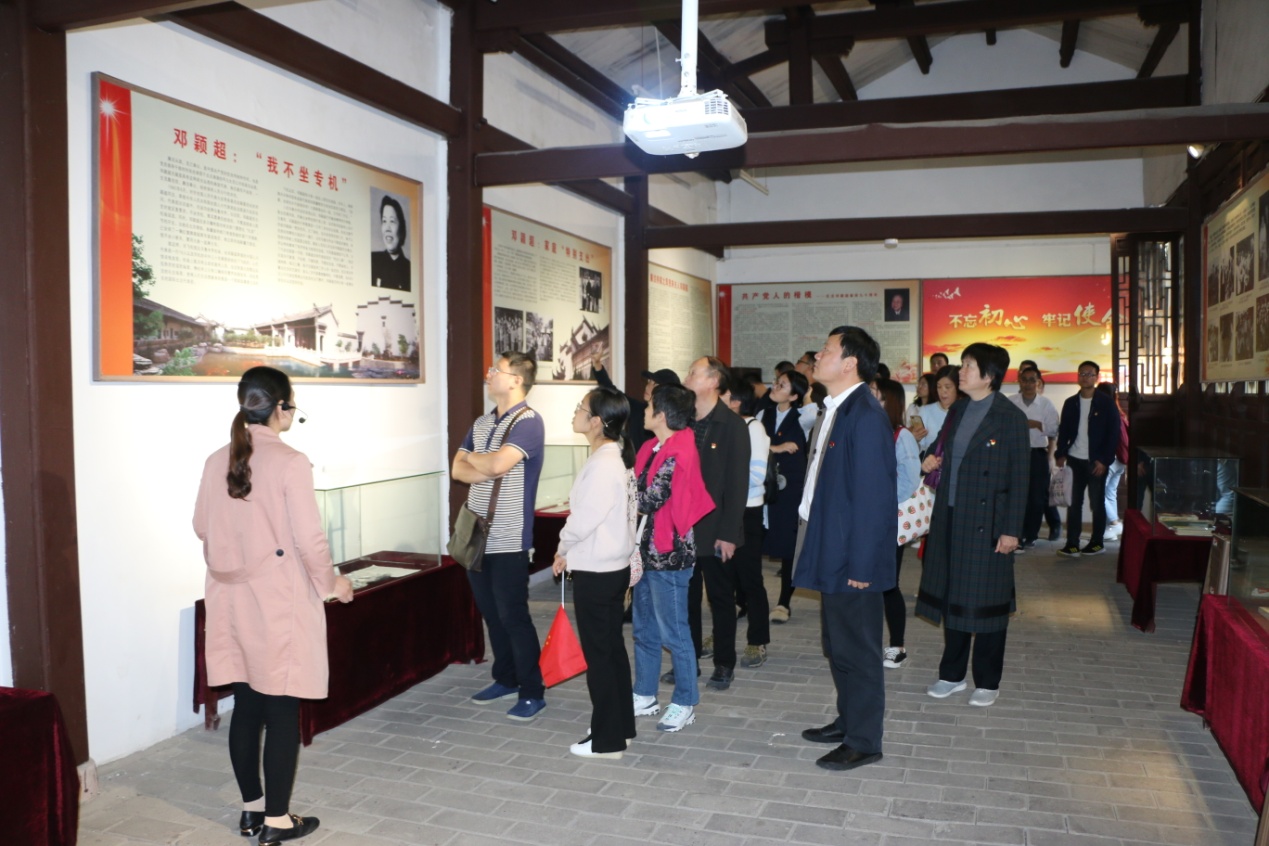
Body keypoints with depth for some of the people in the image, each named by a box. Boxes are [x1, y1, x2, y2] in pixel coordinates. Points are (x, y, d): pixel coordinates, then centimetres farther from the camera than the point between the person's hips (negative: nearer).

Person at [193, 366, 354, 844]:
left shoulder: (217, 462, 2)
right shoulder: (290, 463, -16)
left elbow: (202, 528, 13)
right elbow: (309, 540, -16)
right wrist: (332, 584, 1)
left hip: (232, 599, 6)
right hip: (279, 600, -6)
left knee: (246, 706, 15)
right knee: (283, 710, 5)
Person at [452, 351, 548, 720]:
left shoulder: (528, 422, -11)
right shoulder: (482, 422, 14)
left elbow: (497, 463, -25)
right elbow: (458, 470, 8)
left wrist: (472, 458, -4)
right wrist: (487, 471, -12)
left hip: (508, 540, -7)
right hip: (476, 534, 7)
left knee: (513, 616, -1)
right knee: (491, 614, 15)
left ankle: (532, 692, 11)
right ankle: (505, 680, 30)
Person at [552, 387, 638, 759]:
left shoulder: (603, 464, -22)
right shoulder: (616, 455, 7)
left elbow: (583, 520, -21)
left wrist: (563, 550, -4)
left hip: (596, 571, -9)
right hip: (614, 565, 9)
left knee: (598, 653, 2)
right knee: (613, 647, 17)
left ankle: (607, 740, 13)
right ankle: (622, 726, 29)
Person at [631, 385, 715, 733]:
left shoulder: (677, 454, -18)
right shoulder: (653, 449, 10)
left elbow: (649, 500, -21)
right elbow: (634, 491, 9)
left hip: (668, 553, -9)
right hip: (646, 550, 10)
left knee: (673, 632, 2)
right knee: (644, 629, 18)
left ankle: (685, 704, 16)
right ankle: (644, 696, 31)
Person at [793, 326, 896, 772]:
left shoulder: (865, 416, -19)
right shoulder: (834, 410, 10)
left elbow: (873, 496, -22)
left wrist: (861, 565, -21)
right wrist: (813, 543, 15)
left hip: (854, 558, -10)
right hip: (831, 551, 10)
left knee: (856, 650, 4)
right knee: (837, 644, 21)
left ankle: (863, 743, 18)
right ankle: (848, 721, 37)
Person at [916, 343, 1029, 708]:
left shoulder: (1011, 417, -11)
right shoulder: (958, 410, 9)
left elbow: (1019, 477, -11)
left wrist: (1011, 529, -14)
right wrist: (934, 462, 0)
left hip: (987, 521, -6)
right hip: (950, 518, 6)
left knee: (986, 601, 5)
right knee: (952, 596, 13)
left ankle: (987, 681, 19)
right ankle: (952, 674, 26)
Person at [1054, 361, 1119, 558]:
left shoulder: (1106, 403, -2)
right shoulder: (1071, 403, 9)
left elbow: (1114, 433, -5)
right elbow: (1063, 430, 10)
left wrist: (1104, 460, -11)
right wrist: (1060, 454, -3)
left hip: (1096, 462, -3)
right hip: (1074, 460, 3)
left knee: (1097, 503, 5)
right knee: (1074, 503, 1)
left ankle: (1097, 543, 16)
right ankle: (1072, 545, 2)